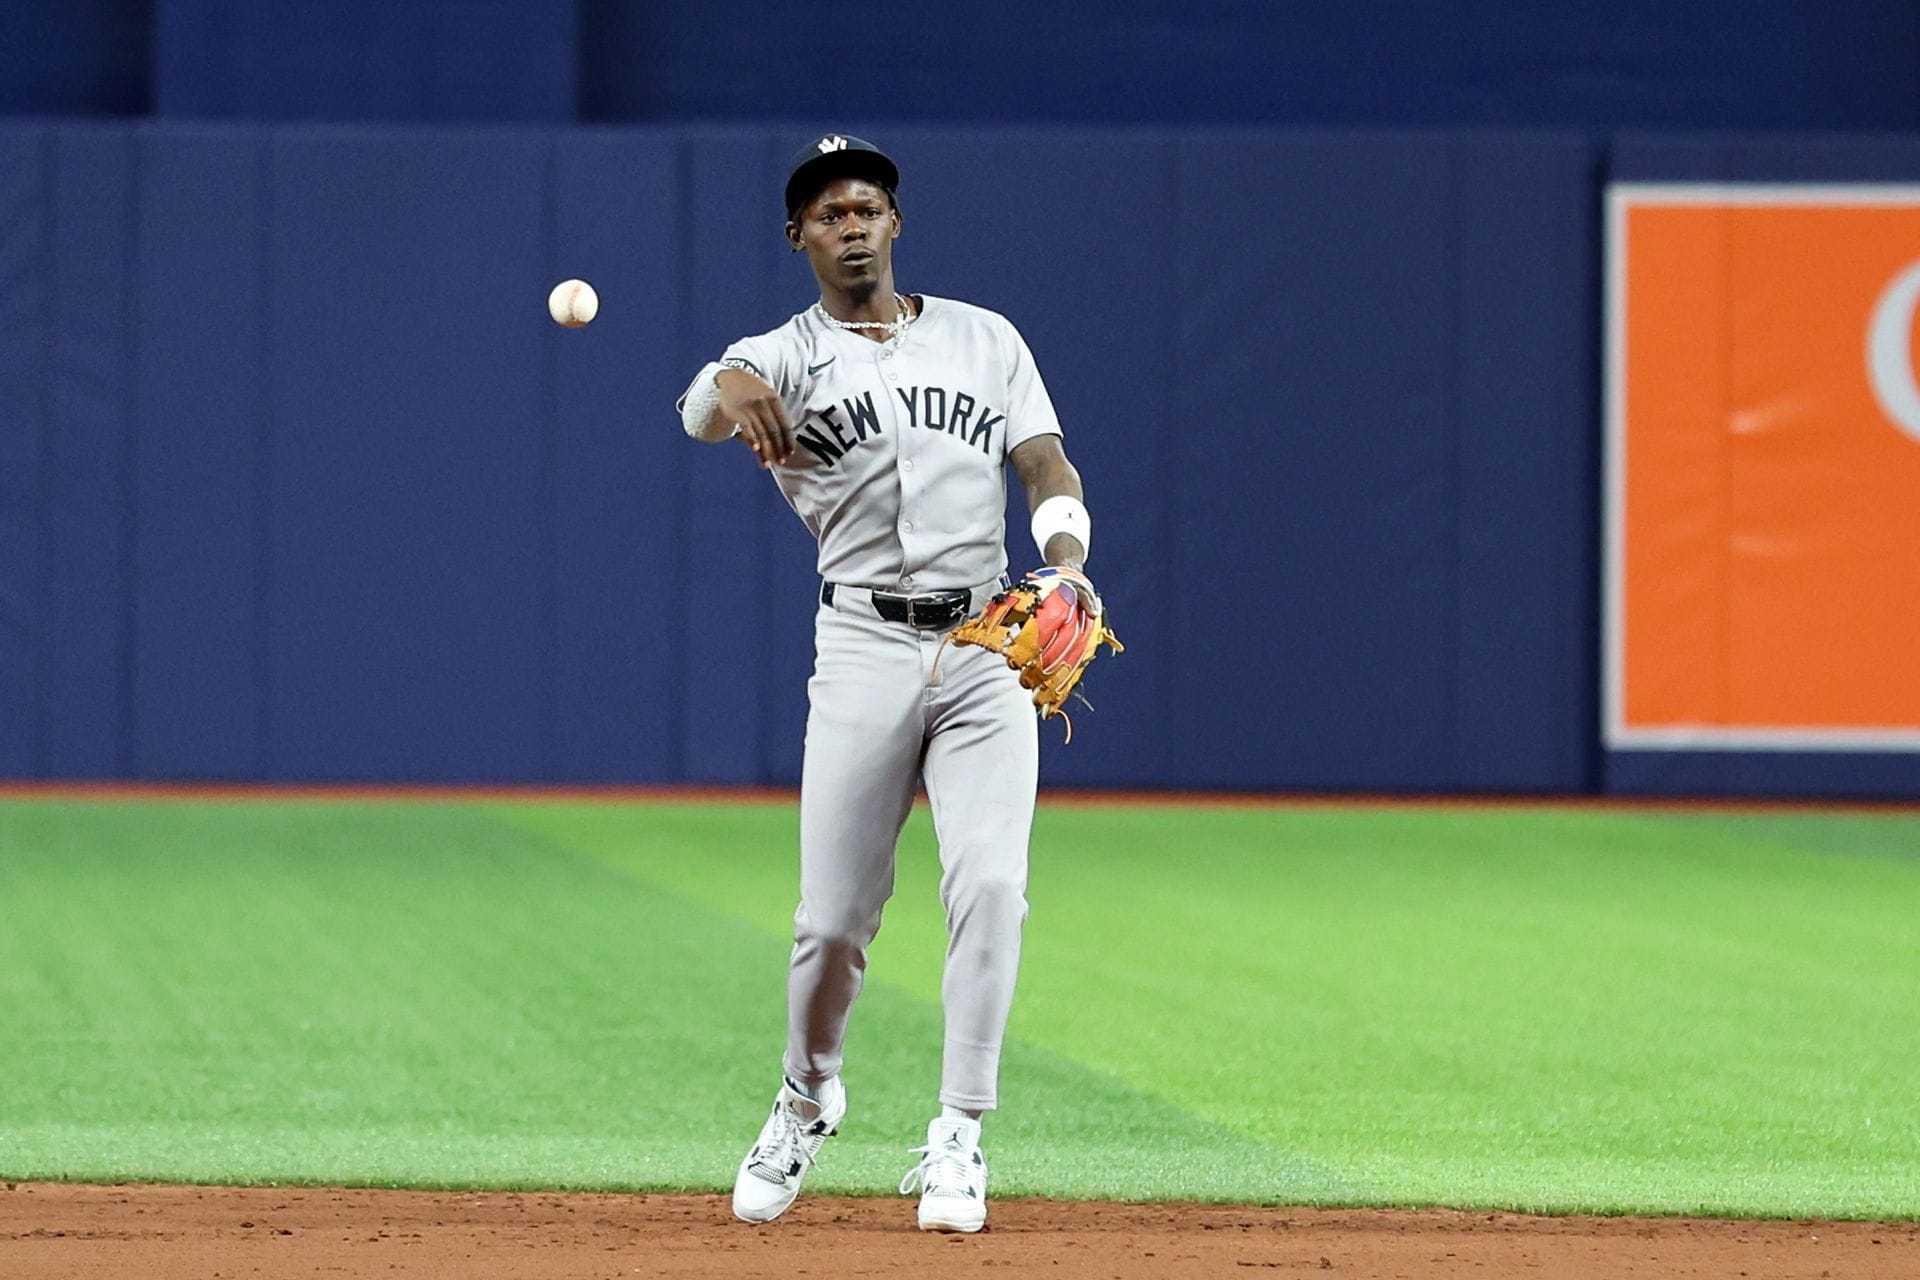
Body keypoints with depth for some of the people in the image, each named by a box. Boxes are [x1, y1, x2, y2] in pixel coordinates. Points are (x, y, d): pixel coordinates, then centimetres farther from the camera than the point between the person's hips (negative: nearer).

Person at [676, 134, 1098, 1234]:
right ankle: (808, 1098, 26)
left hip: (987, 646, 1)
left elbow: (1050, 473, 7)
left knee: (991, 886, -15)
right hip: (866, 647, -1)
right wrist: (731, 389, -46)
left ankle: (959, 1135, -9)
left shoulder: (985, 339, 13)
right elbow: (704, 406, -20)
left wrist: (1066, 560, -16)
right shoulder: (786, 357, 4)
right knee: (834, 915, 0)